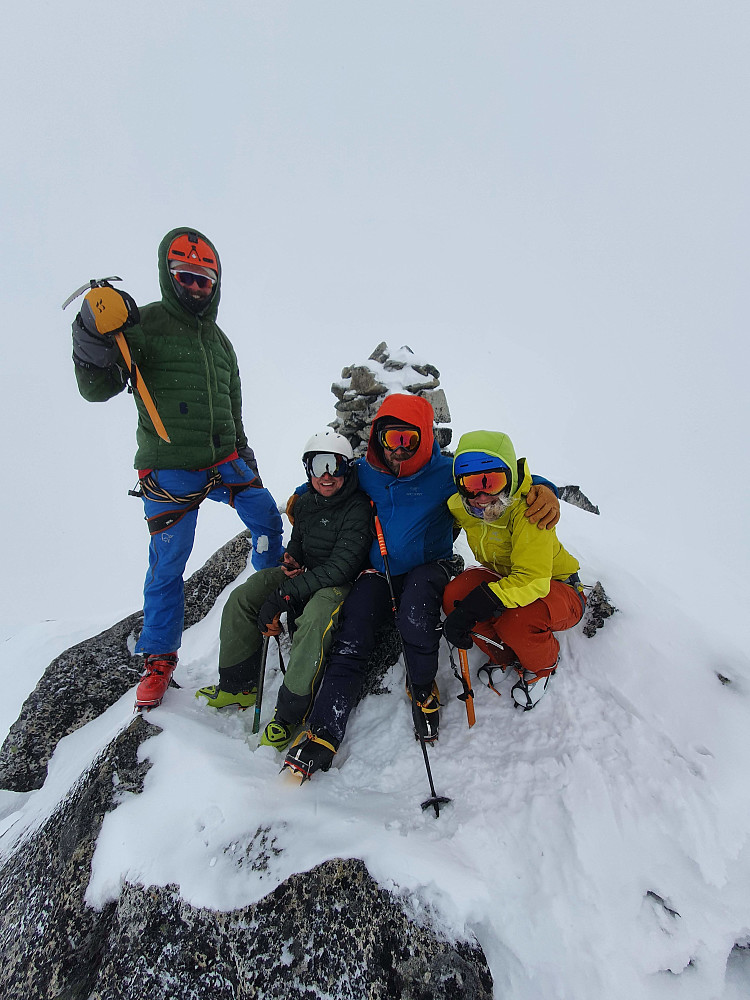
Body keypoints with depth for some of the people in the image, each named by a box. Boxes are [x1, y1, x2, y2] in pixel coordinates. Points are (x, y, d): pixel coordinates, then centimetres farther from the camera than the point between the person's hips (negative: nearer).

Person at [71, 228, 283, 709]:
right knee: (168, 564, -1)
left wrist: (243, 453, 21)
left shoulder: (219, 340, 15)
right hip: (170, 467, -5)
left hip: (223, 461, 5)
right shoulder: (142, 323, -3)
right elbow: (97, 389, -9)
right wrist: (94, 341, -26)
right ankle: (158, 658, 16)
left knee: (268, 519, 3)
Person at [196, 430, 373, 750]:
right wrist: (292, 561, -6)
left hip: (342, 584, -7)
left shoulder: (358, 508, -19)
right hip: (307, 576, 7)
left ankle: (290, 713, -23)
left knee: (315, 618, -38)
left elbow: (342, 565, -26)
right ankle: (237, 685, 6)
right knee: (241, 598, -8)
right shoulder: (305, 503, 5)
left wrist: (282, 596, -28)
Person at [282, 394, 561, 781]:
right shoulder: (364, 472, 1)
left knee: (414, 616, -35)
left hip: (427, 567, -3)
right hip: (379, 571, 4)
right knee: (350, 642, -15)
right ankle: (323, 733, -7)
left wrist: (543, 489, -26)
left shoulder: (444, 473, -9)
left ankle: (424, 690, -4)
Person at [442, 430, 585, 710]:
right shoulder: (460, 506, -12)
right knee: (454, 595, -22)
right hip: (505, 579, 6)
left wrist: (471, 609, -45)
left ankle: (542, 665, 3)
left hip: (557, 588, -5)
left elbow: (533, 581, -40)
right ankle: (505, 656, 6)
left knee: (515, 623, -36)